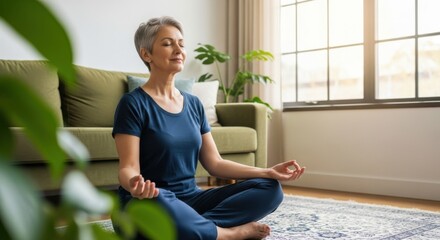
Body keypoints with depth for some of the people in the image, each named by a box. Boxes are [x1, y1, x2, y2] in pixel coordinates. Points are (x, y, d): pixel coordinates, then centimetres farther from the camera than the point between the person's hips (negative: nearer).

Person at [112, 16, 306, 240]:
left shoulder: (193, 104, 12)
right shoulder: (133, 103, -6)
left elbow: (214, 163, 10)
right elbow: (128, 167, -14)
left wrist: (268, 172, -1)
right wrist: (134, 185, -39)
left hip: (190, 198, 6)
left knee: (269, 188, -10)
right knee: (158, 200, -42)